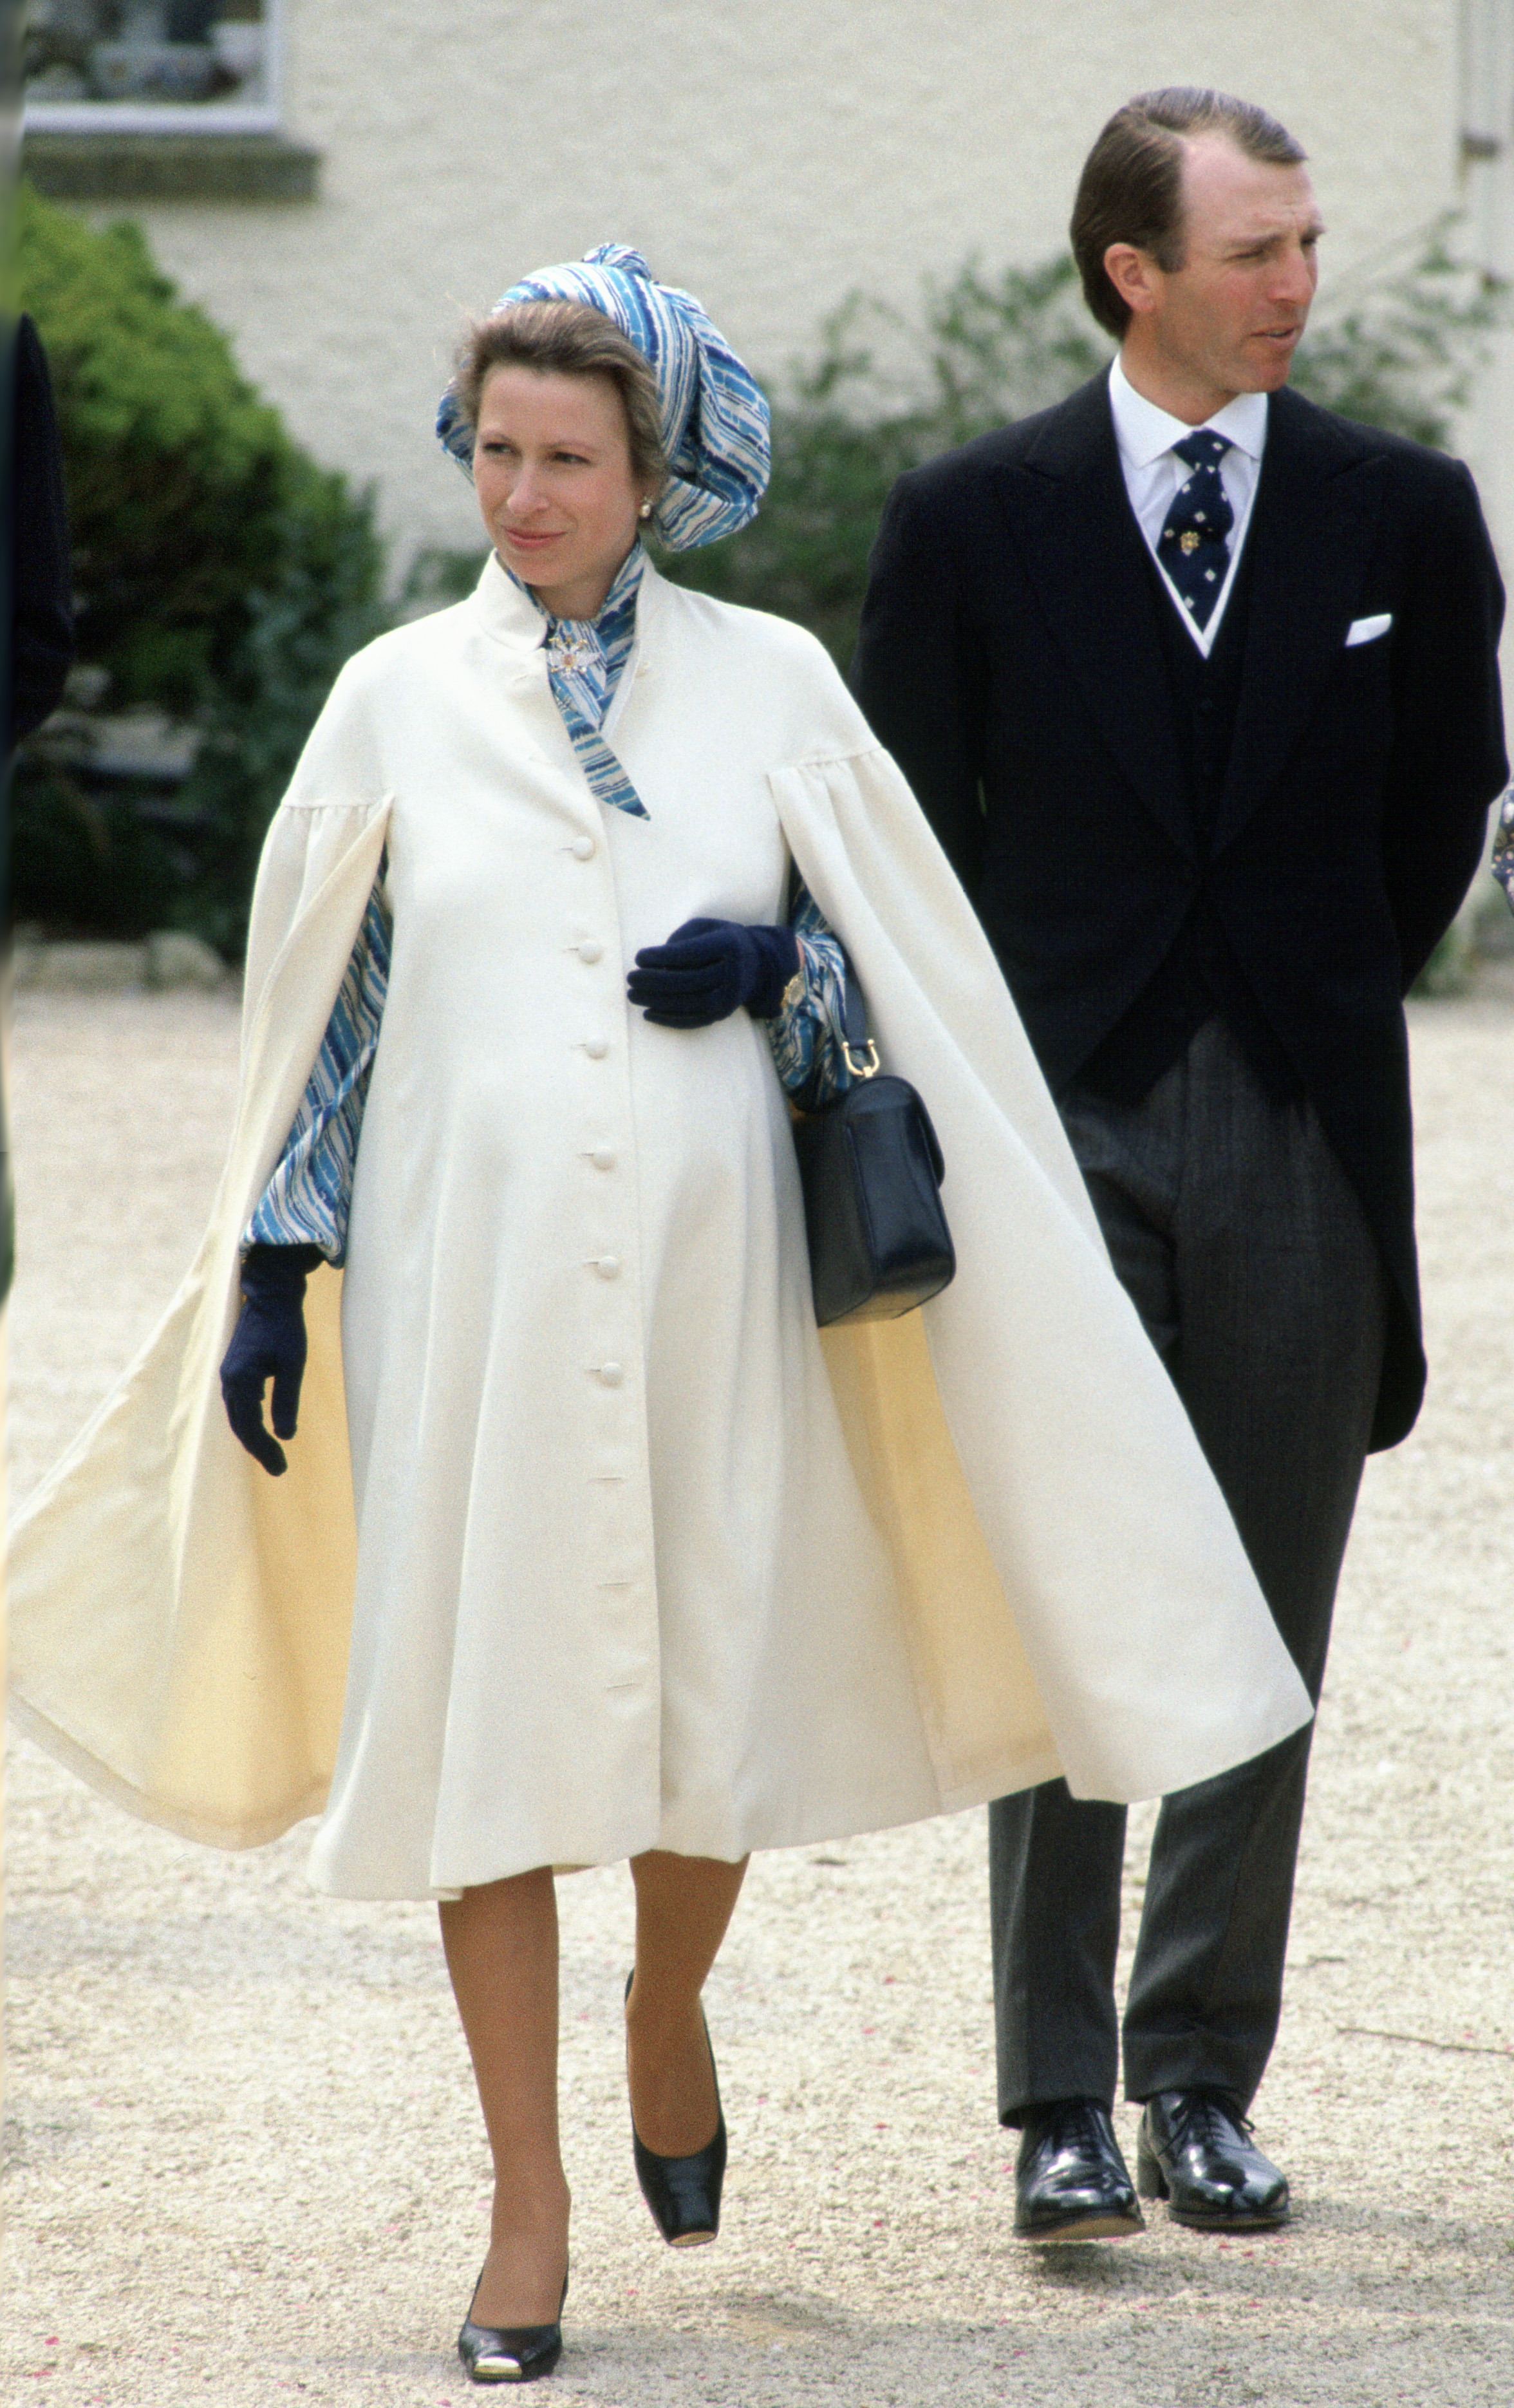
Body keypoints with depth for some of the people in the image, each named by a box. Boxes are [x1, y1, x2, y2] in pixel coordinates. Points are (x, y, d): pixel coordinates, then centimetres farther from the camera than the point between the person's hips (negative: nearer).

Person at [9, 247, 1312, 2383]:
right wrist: (271, 1267, 5)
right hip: (470, 1279, 0)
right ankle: (529, 2211, 7)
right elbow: (318, 1005, 10)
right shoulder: (398, 702, 6)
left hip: (709, 1268, 0)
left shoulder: (770, 685, 5)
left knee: (721, 1694, 5)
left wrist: (773, 966, -11)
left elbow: (892, 962, 10)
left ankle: (668, 2014, 38)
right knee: (481, 1708, -2)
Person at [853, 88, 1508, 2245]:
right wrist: (1021, 1041, 8)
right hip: (1061, 1117, -1)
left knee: (1264, 1636, 5)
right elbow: (913, 822, 8)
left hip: (1307, 1124, 2)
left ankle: (1204, 2080, 14)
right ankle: (1061, 2105, 1)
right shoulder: (972, 519, 0)